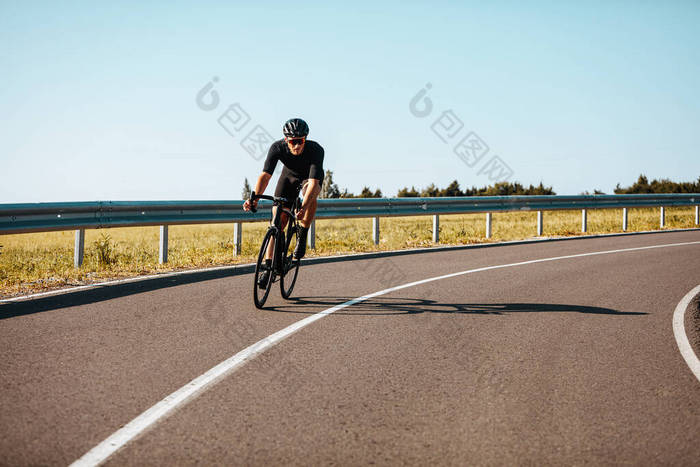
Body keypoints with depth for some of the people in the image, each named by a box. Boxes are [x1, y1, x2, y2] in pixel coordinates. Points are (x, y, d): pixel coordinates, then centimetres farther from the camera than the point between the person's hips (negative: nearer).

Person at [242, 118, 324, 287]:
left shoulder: (316, 150, -37)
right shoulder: (277, 148, -30)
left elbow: (313, 182, -45)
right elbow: (265, 175, -36)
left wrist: (303, 208, -58)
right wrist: (254, 198, -52)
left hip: (311, 178, -2)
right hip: (289, 176, 2)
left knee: (310, 195, -37)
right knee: (277, 222, -8)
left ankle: (303, 236, -17)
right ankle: (268, 267, -2)